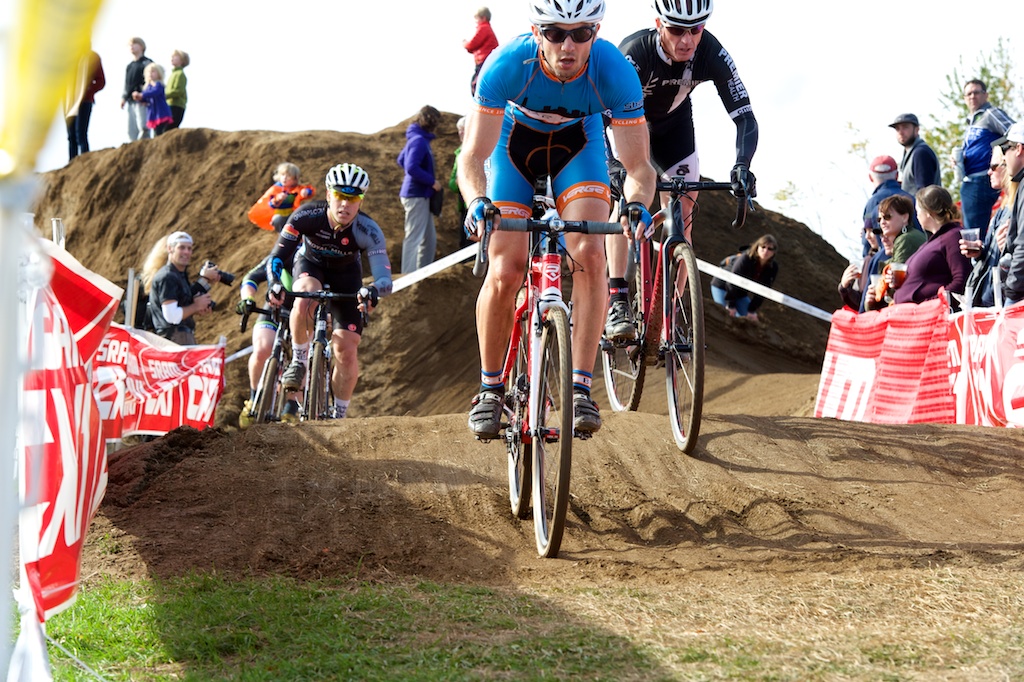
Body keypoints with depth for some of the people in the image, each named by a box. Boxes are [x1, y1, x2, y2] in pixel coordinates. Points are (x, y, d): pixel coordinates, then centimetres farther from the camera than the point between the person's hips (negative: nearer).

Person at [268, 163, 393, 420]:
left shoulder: (368, 231, -33)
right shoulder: (307, 215, -32)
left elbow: (385, 279, -39)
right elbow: (277, 257, -30)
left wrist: (372, 291, -63)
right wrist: (274, 284, -51)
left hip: (346, 275, 0)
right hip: (310, 264, 0)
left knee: (346, 350, -10)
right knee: (304, 300, -37)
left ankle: (339, 416, 9)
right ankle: (299, 360, -12)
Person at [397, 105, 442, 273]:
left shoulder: (416, 138, 12)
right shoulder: (419, 141, -18)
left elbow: (401, 160, 23)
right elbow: (411, 168, -27)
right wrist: (432, 182, -17)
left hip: (421, 196, 10)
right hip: (417, 196, -10)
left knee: (430, 238, 16)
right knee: (414, 238, -7)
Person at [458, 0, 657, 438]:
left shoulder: (614, 72, -34)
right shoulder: (507, 64, -36)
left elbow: (638, 164, -29)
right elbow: (472, 158, -34)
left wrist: (636, 204, -50)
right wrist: (478, 202, -55)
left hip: (578, 143, 1)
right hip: (514, 140, -1)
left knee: (589, 253, -23)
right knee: (505, 271, -14)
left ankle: (580, 388, -15)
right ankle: (490, 389, 7)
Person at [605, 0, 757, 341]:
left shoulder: (712, 54, -31)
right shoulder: (635, 51, -38)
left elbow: (745, 117, -30)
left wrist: (741, 165, -48)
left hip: (673, 122, 3)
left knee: (682, 213, -6)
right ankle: (617, 304, -28)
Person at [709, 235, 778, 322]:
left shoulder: (773, 268, -15)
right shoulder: (745, 259, -31)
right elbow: (732, 283, -26)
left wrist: (752, 310, -12)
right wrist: (731, 306, -22)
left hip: (741, 293, 6)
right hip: (722, 286, -6)